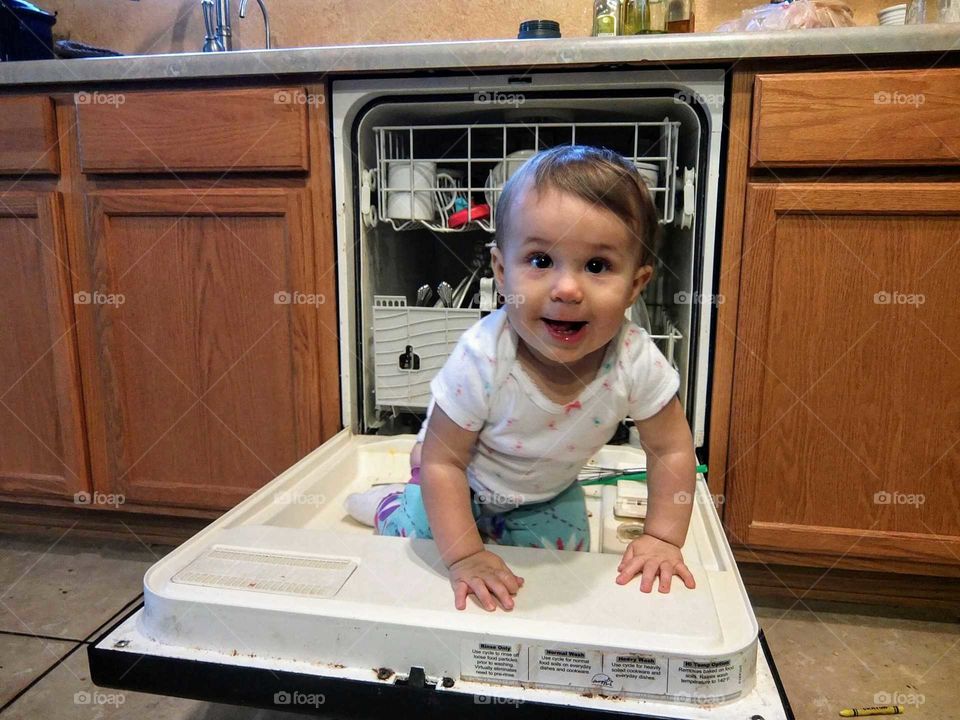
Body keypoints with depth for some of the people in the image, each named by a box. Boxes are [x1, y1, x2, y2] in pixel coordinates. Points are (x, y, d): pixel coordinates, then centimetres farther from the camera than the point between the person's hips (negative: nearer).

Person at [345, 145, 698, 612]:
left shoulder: (636, 361, -32)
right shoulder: (481, 359, -39)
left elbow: (671, 450, -15)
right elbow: (442, 462, -30)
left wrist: (662, 538, -20)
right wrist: (465, 556, -33)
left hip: (548, 494, 3)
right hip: (463, 480, -2)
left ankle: (498, 524, 35)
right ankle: (391, 505, 37)